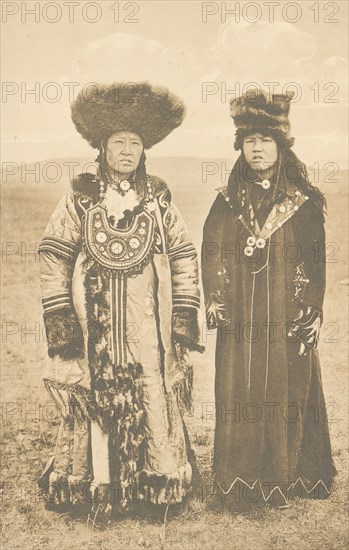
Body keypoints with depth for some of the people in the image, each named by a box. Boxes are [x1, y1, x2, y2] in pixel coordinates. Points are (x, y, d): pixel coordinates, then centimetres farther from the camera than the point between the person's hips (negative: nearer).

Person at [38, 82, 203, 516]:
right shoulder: (79, 200, 2)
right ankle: (98, 486, 20)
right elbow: (52, 257, 1)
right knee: (96, 397, 3)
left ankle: (161, 484, 18)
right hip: (94, 320, -1)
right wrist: (60, 318, -5)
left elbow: (184, 259, 8)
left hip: (147, 321, 1)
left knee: (155, 393, 2)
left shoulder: (158, 200, 7)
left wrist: (184, 317, 2)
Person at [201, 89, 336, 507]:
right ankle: (240, 483, 17)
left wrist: (309, 314, -8)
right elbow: (212, 254, 4)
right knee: (239, 397, 3)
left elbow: (314, 261, 0)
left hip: (286, 320, -1)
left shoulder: (303, 202, 3)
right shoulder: (228, 201, 8)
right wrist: (215, 303, -7)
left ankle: (282, 481, 19)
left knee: (286, 396, 4)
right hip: (239, 321, 1)